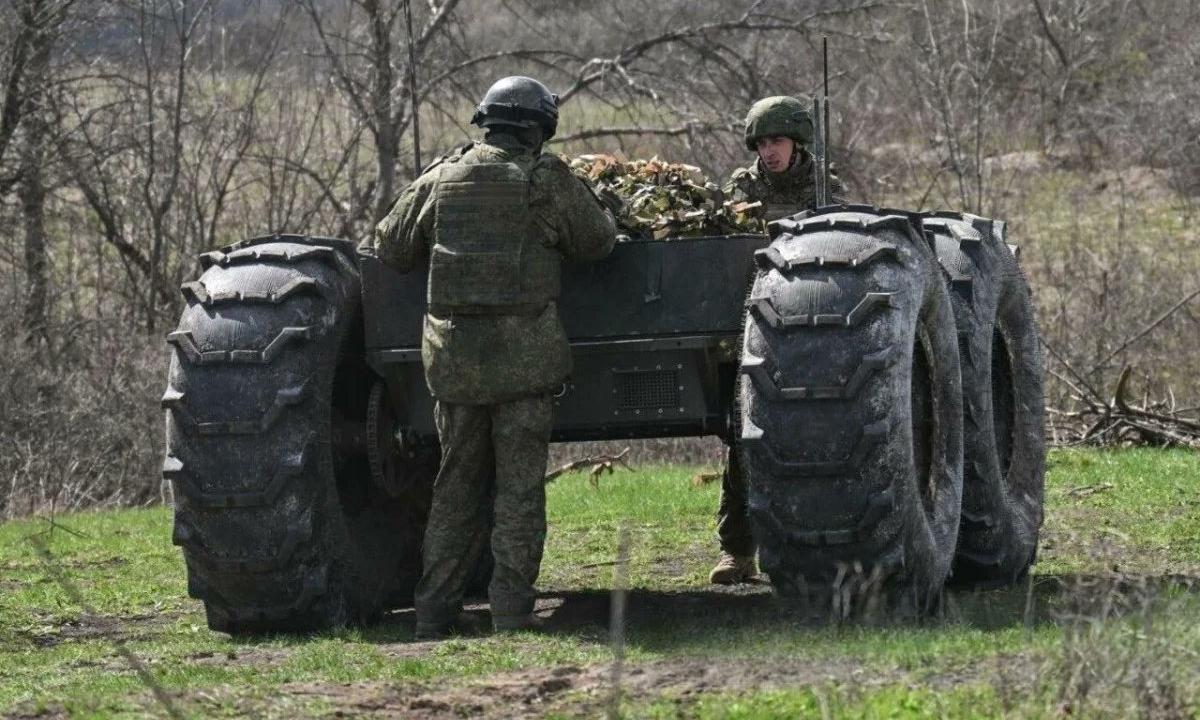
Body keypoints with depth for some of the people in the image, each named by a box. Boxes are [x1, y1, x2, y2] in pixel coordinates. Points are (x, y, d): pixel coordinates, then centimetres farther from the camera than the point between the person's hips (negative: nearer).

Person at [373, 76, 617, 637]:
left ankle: (435, 611, 9)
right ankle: (511, 609, -3)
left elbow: (390, 247, 15)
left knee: (456, 484, 12)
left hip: (452, 354, 3)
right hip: (524, 354, -3)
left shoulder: (440, 180, 7)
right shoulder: (547, 181, -4)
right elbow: (598, 241, 6)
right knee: (519, 486, 2)